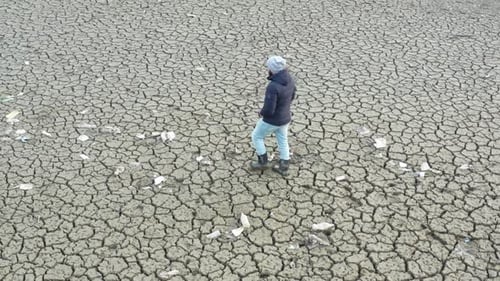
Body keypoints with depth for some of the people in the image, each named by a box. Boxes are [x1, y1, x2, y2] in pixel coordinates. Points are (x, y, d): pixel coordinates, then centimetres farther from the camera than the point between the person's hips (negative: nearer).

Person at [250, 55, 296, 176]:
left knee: (256, 136, 20)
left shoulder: (273, 87, -35)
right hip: (285, 117, 7)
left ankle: (263, 162, 34)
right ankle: (283, 168, 36)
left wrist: (262, 113, -8)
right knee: (282, 141, 23)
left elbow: (269, 110, -31)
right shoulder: (289, 79, -10)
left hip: (272, 120, -7)